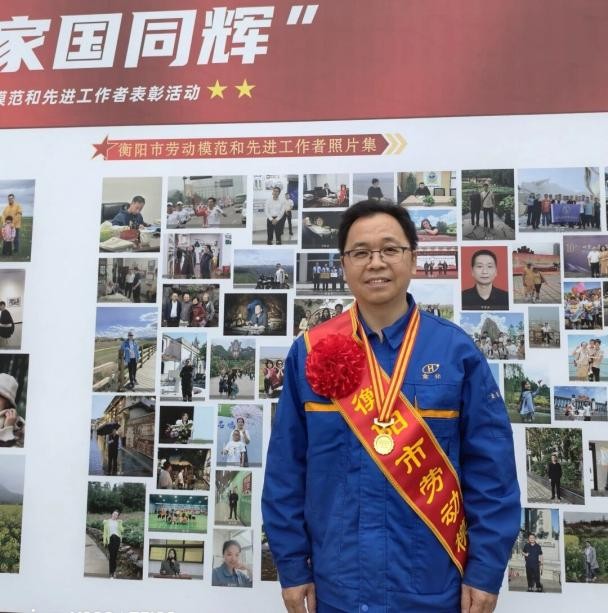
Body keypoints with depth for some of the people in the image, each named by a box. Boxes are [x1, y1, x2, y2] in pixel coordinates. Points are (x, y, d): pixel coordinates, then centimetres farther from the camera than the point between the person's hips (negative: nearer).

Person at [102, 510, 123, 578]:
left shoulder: (119, 522, 16)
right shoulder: (107, 522, 12)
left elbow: (122, 530, 4)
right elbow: (105, 531, 10)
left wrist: (119, 522, -4)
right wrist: (105, 541, 3)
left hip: (117, 538, 1)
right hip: (110, 539, -1)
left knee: (115, 555, -1)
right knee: (111, 555, -7)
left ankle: (113, 570, 11)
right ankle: (111, 572, -2)